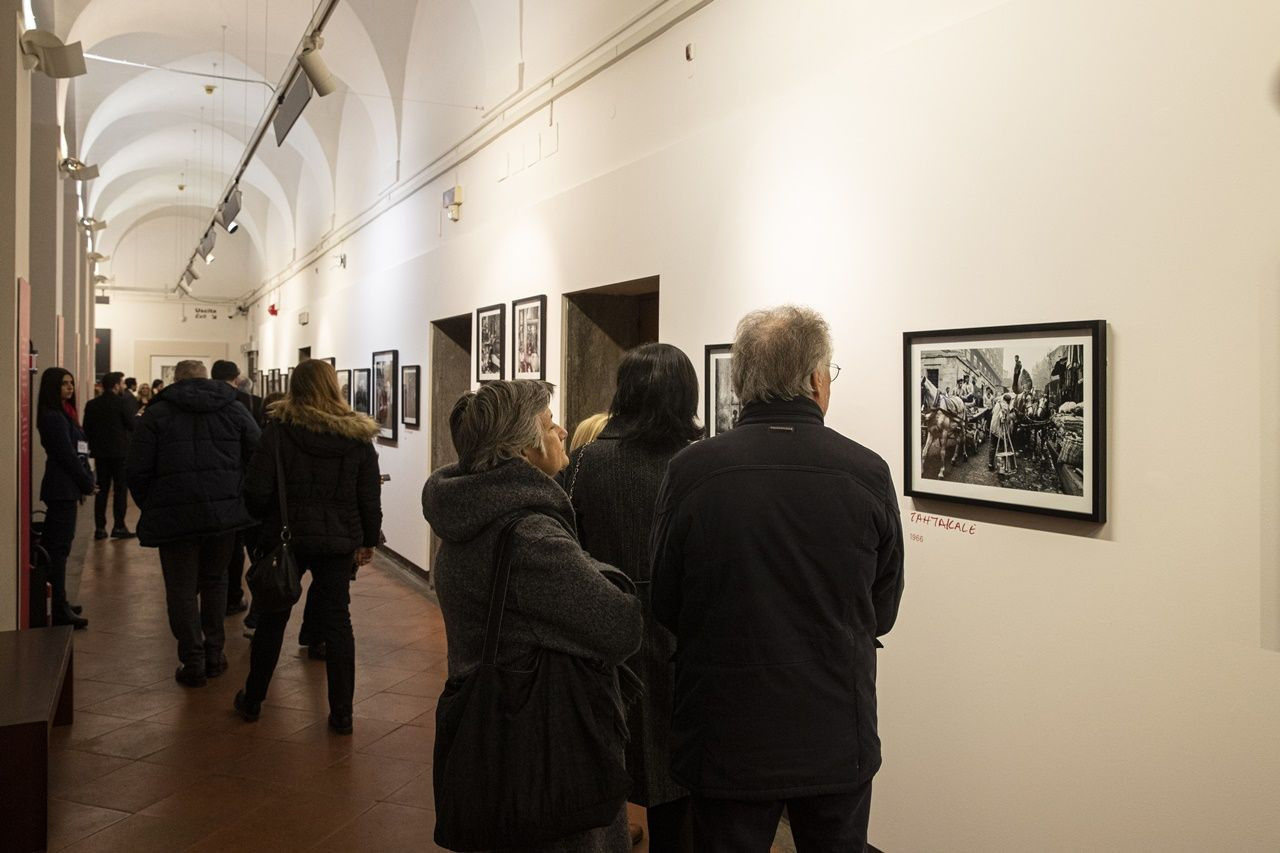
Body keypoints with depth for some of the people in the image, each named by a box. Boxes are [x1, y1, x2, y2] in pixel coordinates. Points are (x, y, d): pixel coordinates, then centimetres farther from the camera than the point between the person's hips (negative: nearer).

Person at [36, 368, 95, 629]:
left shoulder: (63, 414, 16)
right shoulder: (54, 416, -13)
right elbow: (67, 455, -16)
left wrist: (86, 481, 7)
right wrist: (87, 483, -7)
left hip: (65, 488, 9)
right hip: (63, 489, -9)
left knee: (56, 546, 13)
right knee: (59, 548, -6)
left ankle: (58, 602, 21)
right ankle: (60, 611, -3)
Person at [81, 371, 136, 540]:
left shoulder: (91, 404, 5)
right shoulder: (122, 403, -11)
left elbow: (87, 429, 6)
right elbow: (133, 426, -11)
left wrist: (93, 447, 16)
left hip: (100, 452, 5)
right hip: (120, 452, -5)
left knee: (102, 490, 10)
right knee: (120, 489, 1)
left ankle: (99, 528, 9)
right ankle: (119, 527, -1)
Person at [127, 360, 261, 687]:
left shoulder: (156, 414, 3)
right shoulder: (234, 410, 9)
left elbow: (137, 471, -2)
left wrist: (150, 507, 13)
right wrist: (243, 500, 17)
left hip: (175, 518, -2)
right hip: (225, 513, 3)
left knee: (182, 590, 7)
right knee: (214, 582, 19)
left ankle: (193, 664, 10)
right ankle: (214, 656, 22)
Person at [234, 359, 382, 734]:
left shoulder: (279, 430, -10)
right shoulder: (358, 436, -2)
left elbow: (256, 491, -12)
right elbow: (370, 497, -1)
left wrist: (269, 518, 8)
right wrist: (368, 541, 11)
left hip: (285, 537, -1)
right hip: (339, 541, 1)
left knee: (272, 619, 15)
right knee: (337, 622, 8)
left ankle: (252, 700, 30)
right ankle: (341, 713, 10)